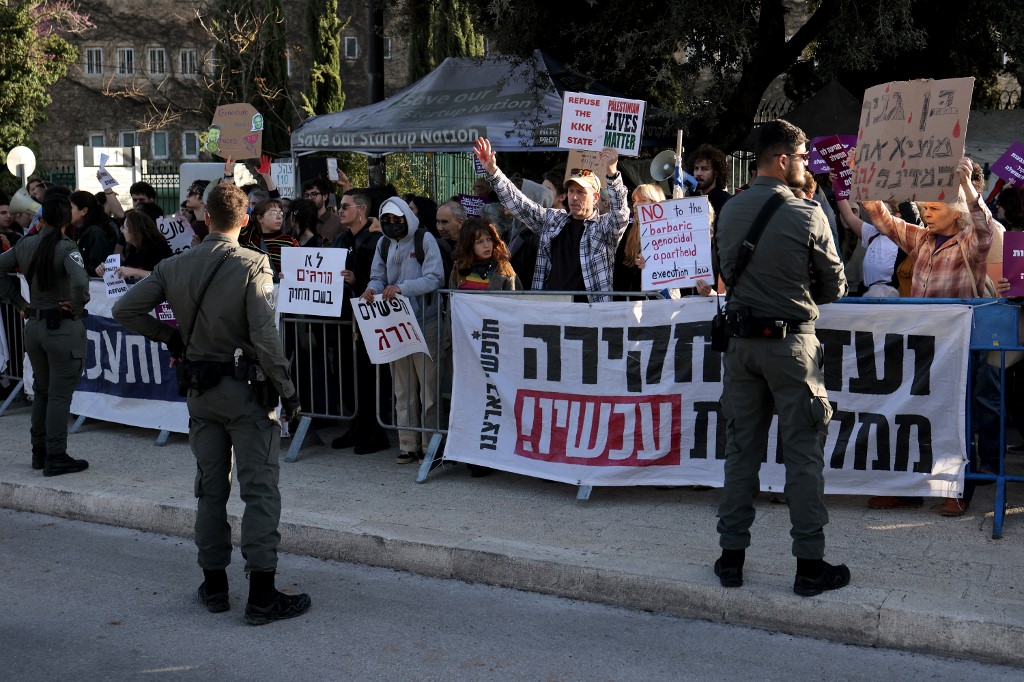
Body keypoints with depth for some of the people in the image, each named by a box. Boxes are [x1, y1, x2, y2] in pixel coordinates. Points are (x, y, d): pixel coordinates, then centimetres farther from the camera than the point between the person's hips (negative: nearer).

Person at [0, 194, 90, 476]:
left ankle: (39, 453, 27)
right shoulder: (67, 249, -16)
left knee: (42, 392, 18)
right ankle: (56, 458, 7)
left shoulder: (24, 245, 2)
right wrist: (77, 305, -13)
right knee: (60, 395, 2)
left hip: (34, 326, 6)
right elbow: (80, 282, -31)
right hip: (64, 329, -6)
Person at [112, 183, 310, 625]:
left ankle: (214, 585, 23)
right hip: (247, 388, -5)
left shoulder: (175, 266, 2)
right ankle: (262, 596, 0)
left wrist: (169, 337, 13)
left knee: (210, 488, 15)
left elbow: (125, 310, 4)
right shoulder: (253, 265, -13)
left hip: (201, 389, 5)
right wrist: (287, 390, -13)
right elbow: (264, 336, -19)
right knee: (260, 489, 0)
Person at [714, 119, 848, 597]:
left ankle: (731, 557, 17)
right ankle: (809, 565, 9)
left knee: (740, 449, 11)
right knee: (804, 454, 3)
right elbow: (835, 286, -3)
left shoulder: (729, 212, 2)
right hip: (791, 342, -4)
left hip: (740, 338, 5)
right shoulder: (807, 215, -12)